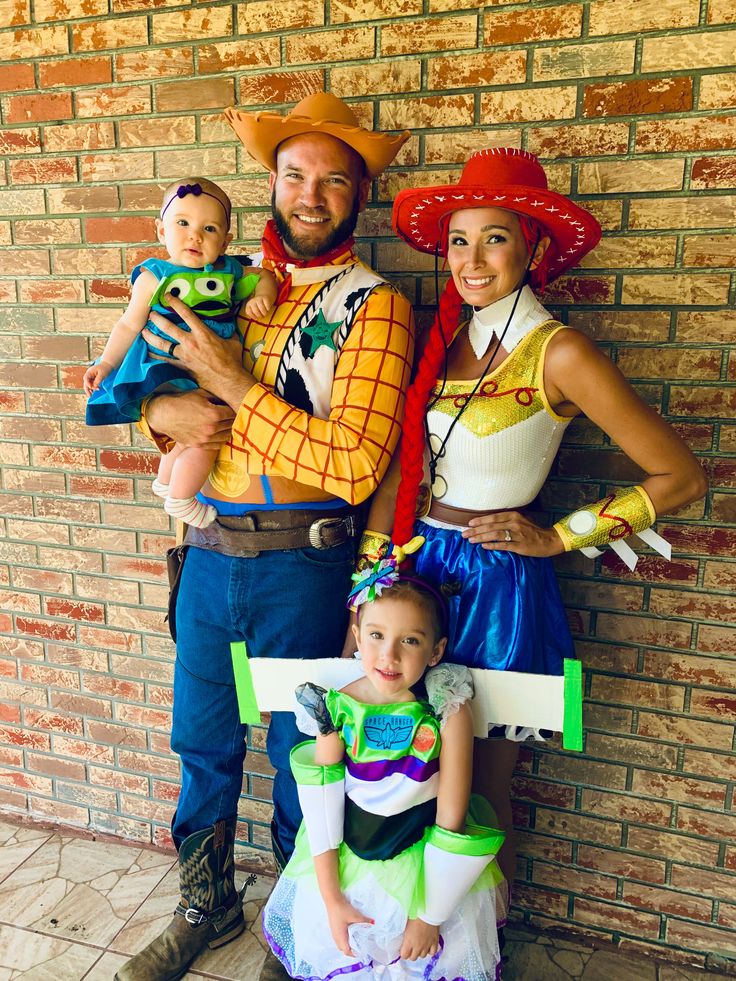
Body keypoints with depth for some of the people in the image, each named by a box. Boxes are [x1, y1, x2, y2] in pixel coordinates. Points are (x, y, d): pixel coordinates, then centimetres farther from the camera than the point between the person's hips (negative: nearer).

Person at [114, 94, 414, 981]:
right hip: (209, 551, 5)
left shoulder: (374, 306, -8)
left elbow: (354, 465, -19)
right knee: (202, 743, 18)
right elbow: (146, 382, 15)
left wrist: (237, 387, -17)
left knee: (299, 753, 13)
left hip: (303, 565, -4)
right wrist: (164, 412, -9)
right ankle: (205, 906, 44)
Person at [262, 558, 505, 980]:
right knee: (325, 945, 11)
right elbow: (322, 810, -8)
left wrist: (429, 916, -11)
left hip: (422, 863, -2)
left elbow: (450, 818, -16)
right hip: (348, 857, 2)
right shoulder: (337, 709, -16)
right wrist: (331, 899, -6)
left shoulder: (447, 712, -22)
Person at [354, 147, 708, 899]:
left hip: (498, 586, -5)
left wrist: (557, 537, -9)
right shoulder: (443, 339, 5)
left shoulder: (557, 353, -14)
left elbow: (680, 478, -11)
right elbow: (400, 468, 6)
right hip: (419, 569, 6)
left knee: (480, 794, 12)